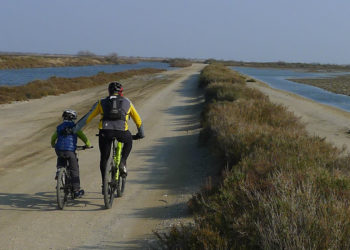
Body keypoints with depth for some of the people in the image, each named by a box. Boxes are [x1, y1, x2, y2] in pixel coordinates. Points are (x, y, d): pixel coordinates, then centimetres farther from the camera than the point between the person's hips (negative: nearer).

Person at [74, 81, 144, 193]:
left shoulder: (101, 102, 22)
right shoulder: (127, 102, 23)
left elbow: (87, 118, 20)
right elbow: (138, 120, 31)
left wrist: (74, 129, 25)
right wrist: (141, 133, 46)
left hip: (105, 132, 1)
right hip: (121, 132, 0)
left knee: (104, 158, 19)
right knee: (128, 142, 34)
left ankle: (104, 184, 19)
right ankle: (122, 163, 14)